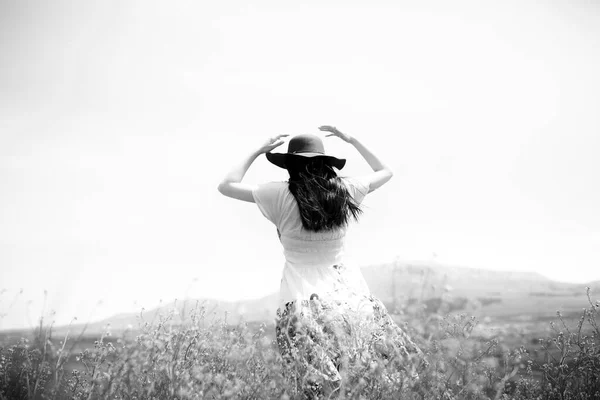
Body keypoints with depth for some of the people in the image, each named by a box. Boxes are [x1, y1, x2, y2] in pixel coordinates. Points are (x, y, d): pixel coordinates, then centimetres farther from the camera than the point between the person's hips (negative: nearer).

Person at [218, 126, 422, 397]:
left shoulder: (281, 196, -4)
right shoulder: (345, 191, 5)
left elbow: (226, 186, 6)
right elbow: (385, 172, 24)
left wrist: (257, 151, 13)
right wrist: (352, 141, 27)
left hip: (302, 300, -3)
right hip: (349, 294, 3)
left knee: (322, 390, -1)